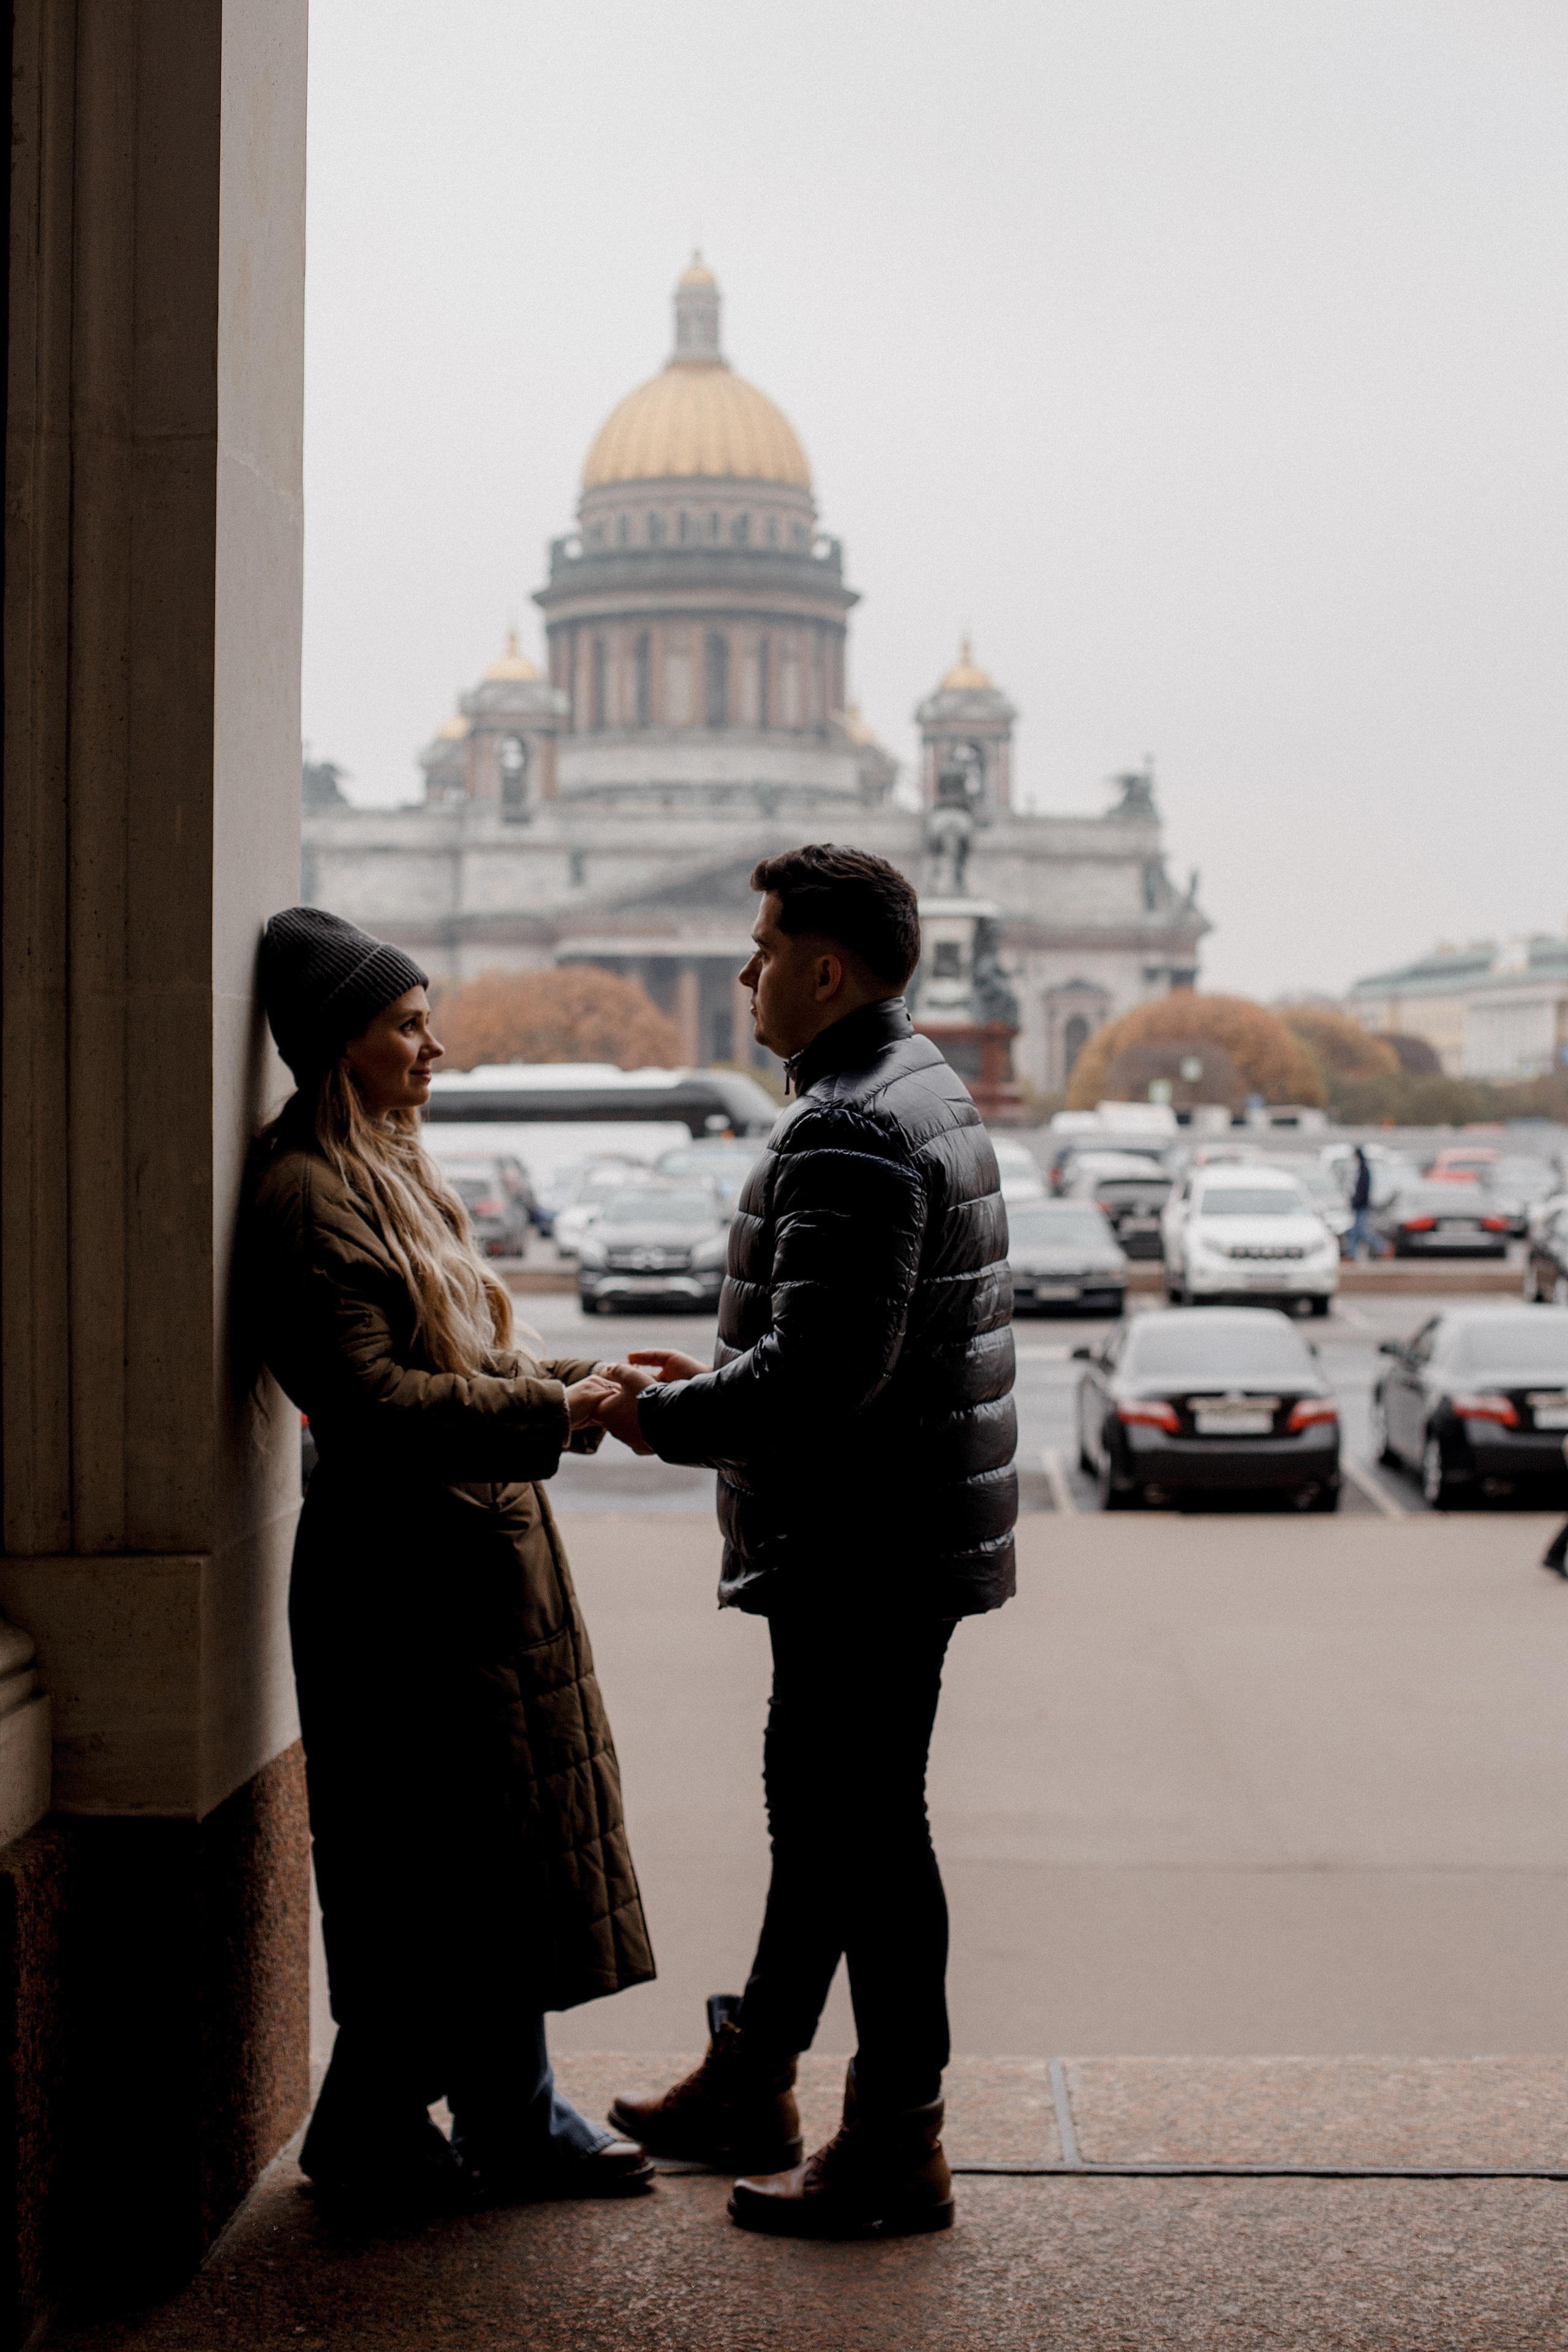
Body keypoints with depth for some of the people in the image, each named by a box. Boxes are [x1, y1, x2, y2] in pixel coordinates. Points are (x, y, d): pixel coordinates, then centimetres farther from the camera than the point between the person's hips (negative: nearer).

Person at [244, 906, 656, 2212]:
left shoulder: (391, 1175, 16)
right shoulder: (307, 1196, -15)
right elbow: (372, 1398, -22)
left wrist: (573, 1381, 4)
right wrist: (552, 1409, -20)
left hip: (480, 1557, 10)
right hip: (404, 1575, -10)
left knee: (505, 1856, 13)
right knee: (432, 1868, -1)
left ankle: (516, 2118, 23)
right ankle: (367, 2130, 13)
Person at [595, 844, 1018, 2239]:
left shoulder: (849, 1135, -21)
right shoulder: (920, 1091, 14)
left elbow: (819, 1374, -27)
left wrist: (664, 1416, -12)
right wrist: (708, 1379, 14)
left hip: (868, 1554, -11)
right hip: (884, 1541, 11)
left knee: (867, 1832, -1)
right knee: (817, 1809, 20)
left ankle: (897, 2152, 10)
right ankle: (750, 2083, 34)